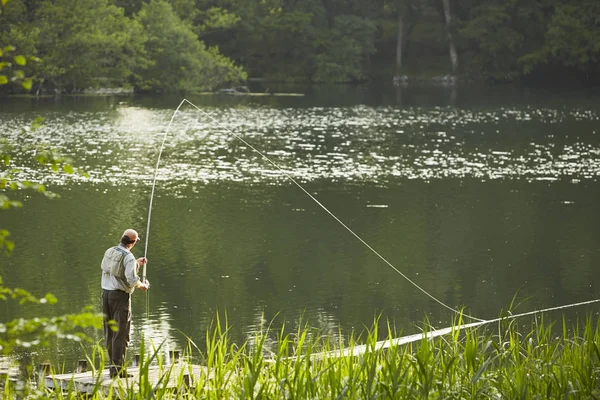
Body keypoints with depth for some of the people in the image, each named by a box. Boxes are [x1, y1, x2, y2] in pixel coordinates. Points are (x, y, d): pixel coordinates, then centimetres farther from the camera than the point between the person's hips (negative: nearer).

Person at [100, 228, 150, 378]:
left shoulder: (109, 252, 9)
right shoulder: (128, 257, -14)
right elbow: (131, 279, -22)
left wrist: (136, 263, 29)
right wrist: (142, 285, -2)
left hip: (106, 292, 7)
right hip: (120, 295, -7)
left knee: (109, 331, 13)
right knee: (120, 333, -3)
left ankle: (113, 365, 19)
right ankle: (117, 368, -6)